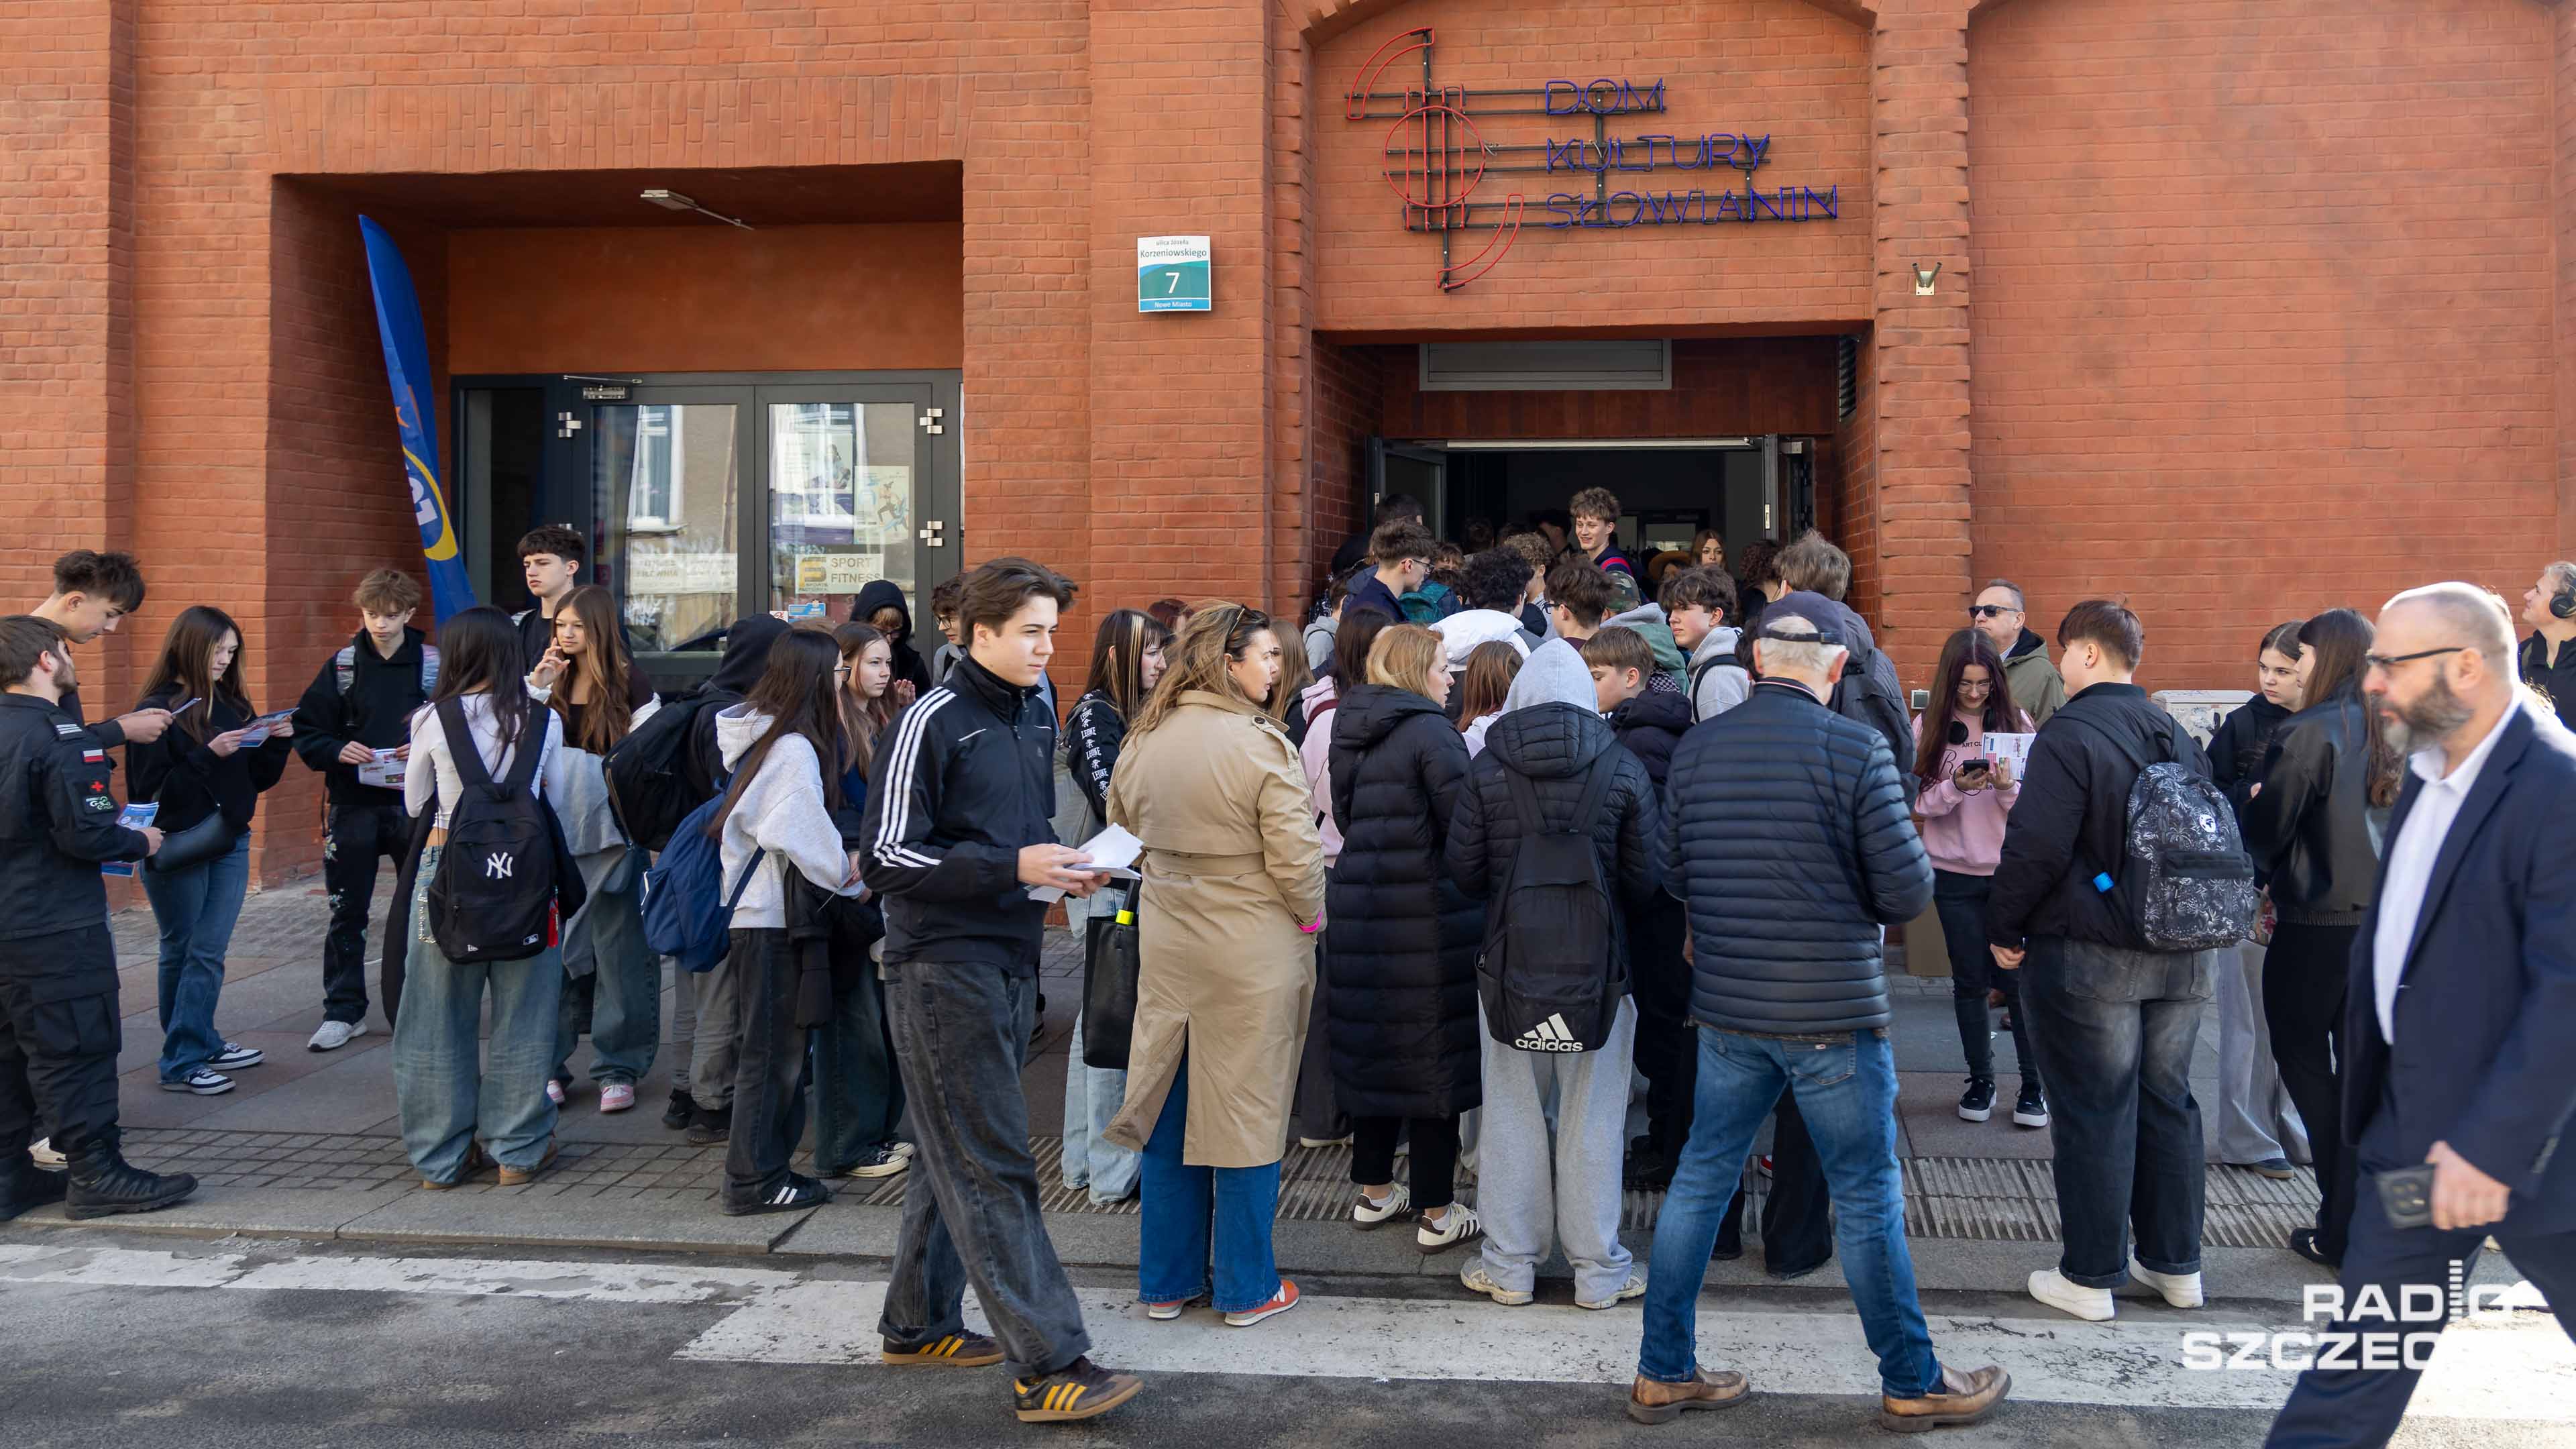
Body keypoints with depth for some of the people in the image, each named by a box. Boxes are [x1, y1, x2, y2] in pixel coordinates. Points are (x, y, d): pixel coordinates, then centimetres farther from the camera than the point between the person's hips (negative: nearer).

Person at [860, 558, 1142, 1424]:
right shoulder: (933, 720, -12)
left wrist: (1061, 870, 4)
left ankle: (919, 1321, 28)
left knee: (956, 1154, 16)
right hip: (943, 964, -8)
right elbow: (885, 857, -15)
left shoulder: (1037, 715, 13)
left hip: (1010, 959, 8)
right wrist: (1011, 867, -21)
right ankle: (1048, 1363, -7)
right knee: (994, 1166, -7)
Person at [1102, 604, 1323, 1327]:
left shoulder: (1145, 739, 3)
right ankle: (1246, 1288, 17)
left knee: (1170, 1111, 14)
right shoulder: (1261, 745, -17)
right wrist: (1310, 918, 1)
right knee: (1247, 1114, 6)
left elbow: (1123, 829, 14)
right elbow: (1296, 860, -17)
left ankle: (1166, 1280, 24)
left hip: (1166, 943, 6)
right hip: (1252, 951, -6)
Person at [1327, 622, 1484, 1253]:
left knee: (1373, 1047, 16)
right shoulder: (1430, 731, -12)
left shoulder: (1350, 733, 10)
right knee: (1434, 1056, 1)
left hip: (1358, 909, 7)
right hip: (1426, 915, -7)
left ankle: (1373, 1191, 27)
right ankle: (1436, 1212, 8)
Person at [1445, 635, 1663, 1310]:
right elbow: (1647, 877, -5)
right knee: (1591, 1120, 8)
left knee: (1513, 1114, 10)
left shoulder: (1487, 768, -4)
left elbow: (1462, 868, -2)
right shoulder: (1623, 769, -4)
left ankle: (1509, 1266, 18)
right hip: (1598, 964, 0)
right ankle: (1597, 1271, 16)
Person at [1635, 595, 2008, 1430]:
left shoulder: (1697, 749, 0)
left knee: (1702, 1178, 13)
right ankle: (1912, 1385, 23)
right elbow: (1909, 892, -13)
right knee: (1867, 1198, 8)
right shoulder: (1856, 750, -14)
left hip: (1728, 1008, 5)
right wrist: (1860, 902, 7)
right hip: (1833, 1014, -4)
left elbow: (1675, 875, 8)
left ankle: (1663, 1372, 21)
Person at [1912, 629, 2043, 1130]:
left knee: (2018, 976, 0)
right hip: (1955, 872, 1)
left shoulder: (2015, 723, 0)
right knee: (1969, 979, 9)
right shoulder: (1928, 727, -1)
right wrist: (1956, 787, -20)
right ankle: (1980, 1081, 21)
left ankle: (2035, 1084, 12)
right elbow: (1920, 802, -3)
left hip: (2011, 867, -1)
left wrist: (2008, 787, -21)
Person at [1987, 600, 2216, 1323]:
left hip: (2086, 956, -7)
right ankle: (2176, 1263, 25)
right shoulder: (2178, 737, 10)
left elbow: (2036, 848, -19)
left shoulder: (2070, 735, -14)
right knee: (2167, 1102, 15)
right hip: (2180, 955, 7)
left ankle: (2091, 1276, 7)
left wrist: (2004, 928, -6)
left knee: (2093, 1113, 0)